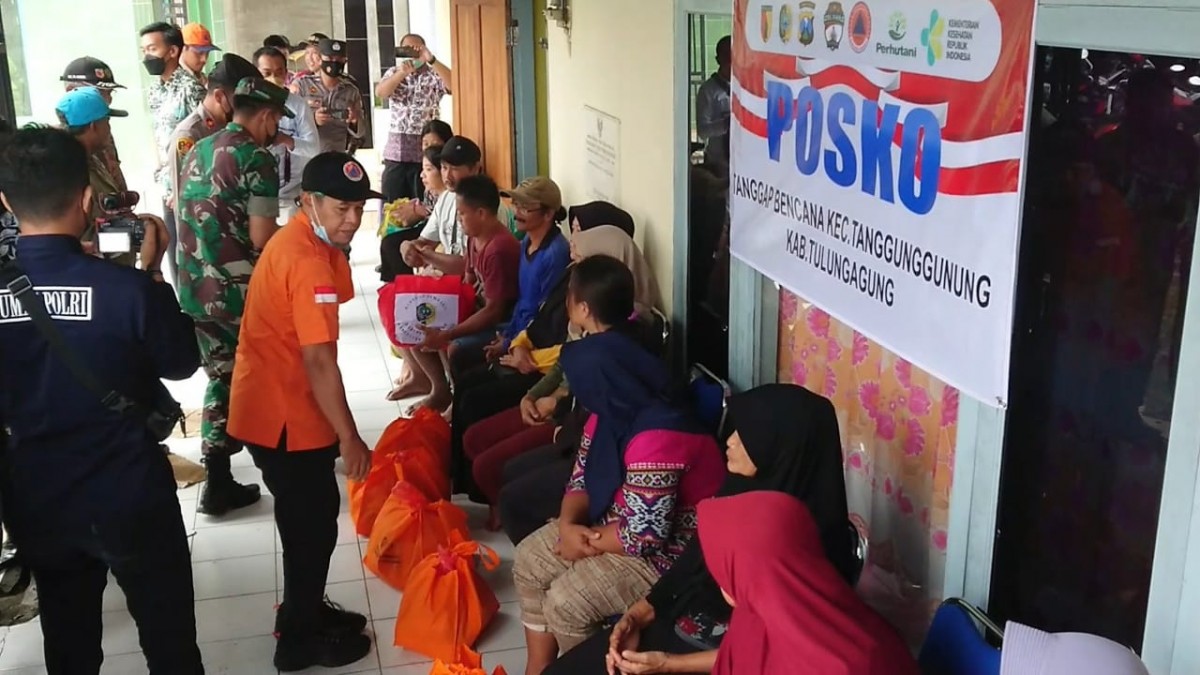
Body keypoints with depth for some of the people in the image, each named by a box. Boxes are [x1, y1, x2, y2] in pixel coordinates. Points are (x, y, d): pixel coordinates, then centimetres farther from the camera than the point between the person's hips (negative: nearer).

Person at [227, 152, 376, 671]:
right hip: (283, 414, -10)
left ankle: (305, 612, 37)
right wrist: (350, 437, -24)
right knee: (313, 520, 3)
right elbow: (319, 360, -29)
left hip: (278, 403, 10)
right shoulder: (308, 261, -26)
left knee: (310, 514, 21)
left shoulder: (303, 241, 8)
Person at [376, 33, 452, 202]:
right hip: (396, 152, 3)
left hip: (426, 152, -3)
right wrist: (403, 72, -23)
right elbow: (380, 92, -8)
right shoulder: (394, 73, 11)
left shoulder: (434, 75, 1)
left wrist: (431, 60, -26)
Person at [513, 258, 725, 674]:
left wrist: (587, 541, -15)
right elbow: (584, 474, 6)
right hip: (620, 522, 10)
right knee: (529, 559, 6)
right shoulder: (611, 410, -1)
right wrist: (567, 525, -14)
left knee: (565, 600, -20)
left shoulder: (657, 436, -33)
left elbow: (646, 535, -31)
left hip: (669, 553, -10)